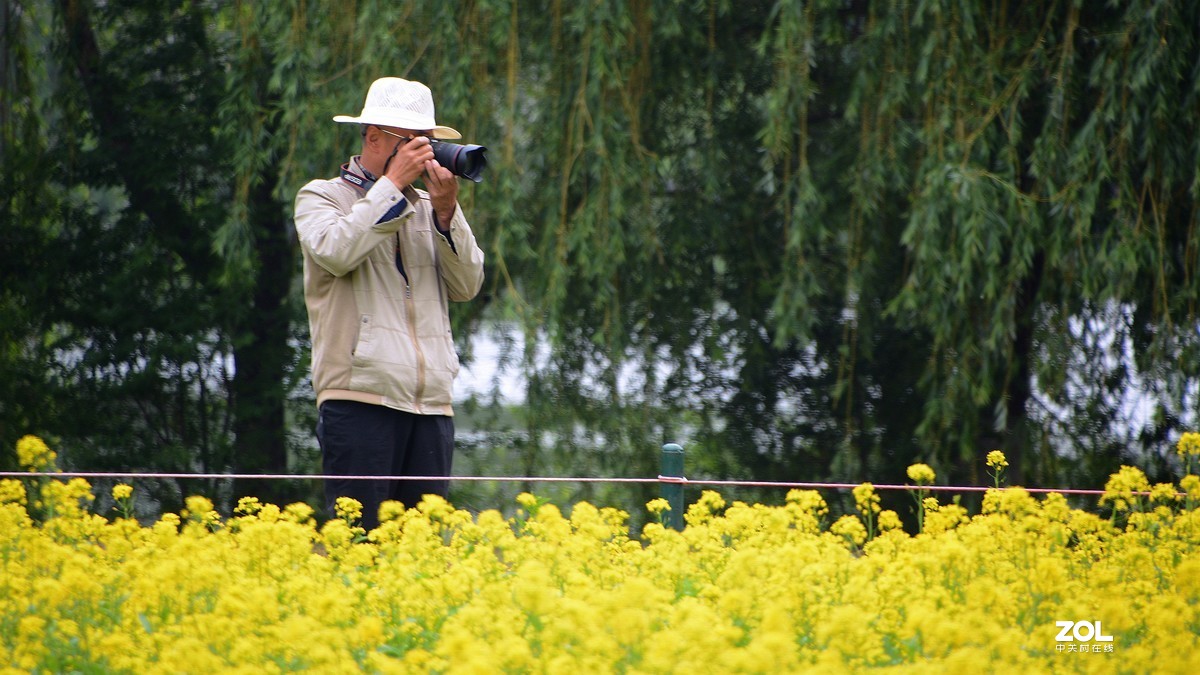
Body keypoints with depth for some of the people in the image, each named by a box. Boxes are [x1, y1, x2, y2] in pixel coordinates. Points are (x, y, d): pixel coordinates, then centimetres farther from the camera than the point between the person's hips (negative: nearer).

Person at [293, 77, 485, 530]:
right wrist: (393, 183, -9)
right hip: (361, 397, -5)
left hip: (431, 405, 5)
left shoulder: (426, 207, 19)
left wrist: (446, 212, -4)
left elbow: (467, 286, 9)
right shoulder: (321, 197, 7)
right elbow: (336, 252, -15)